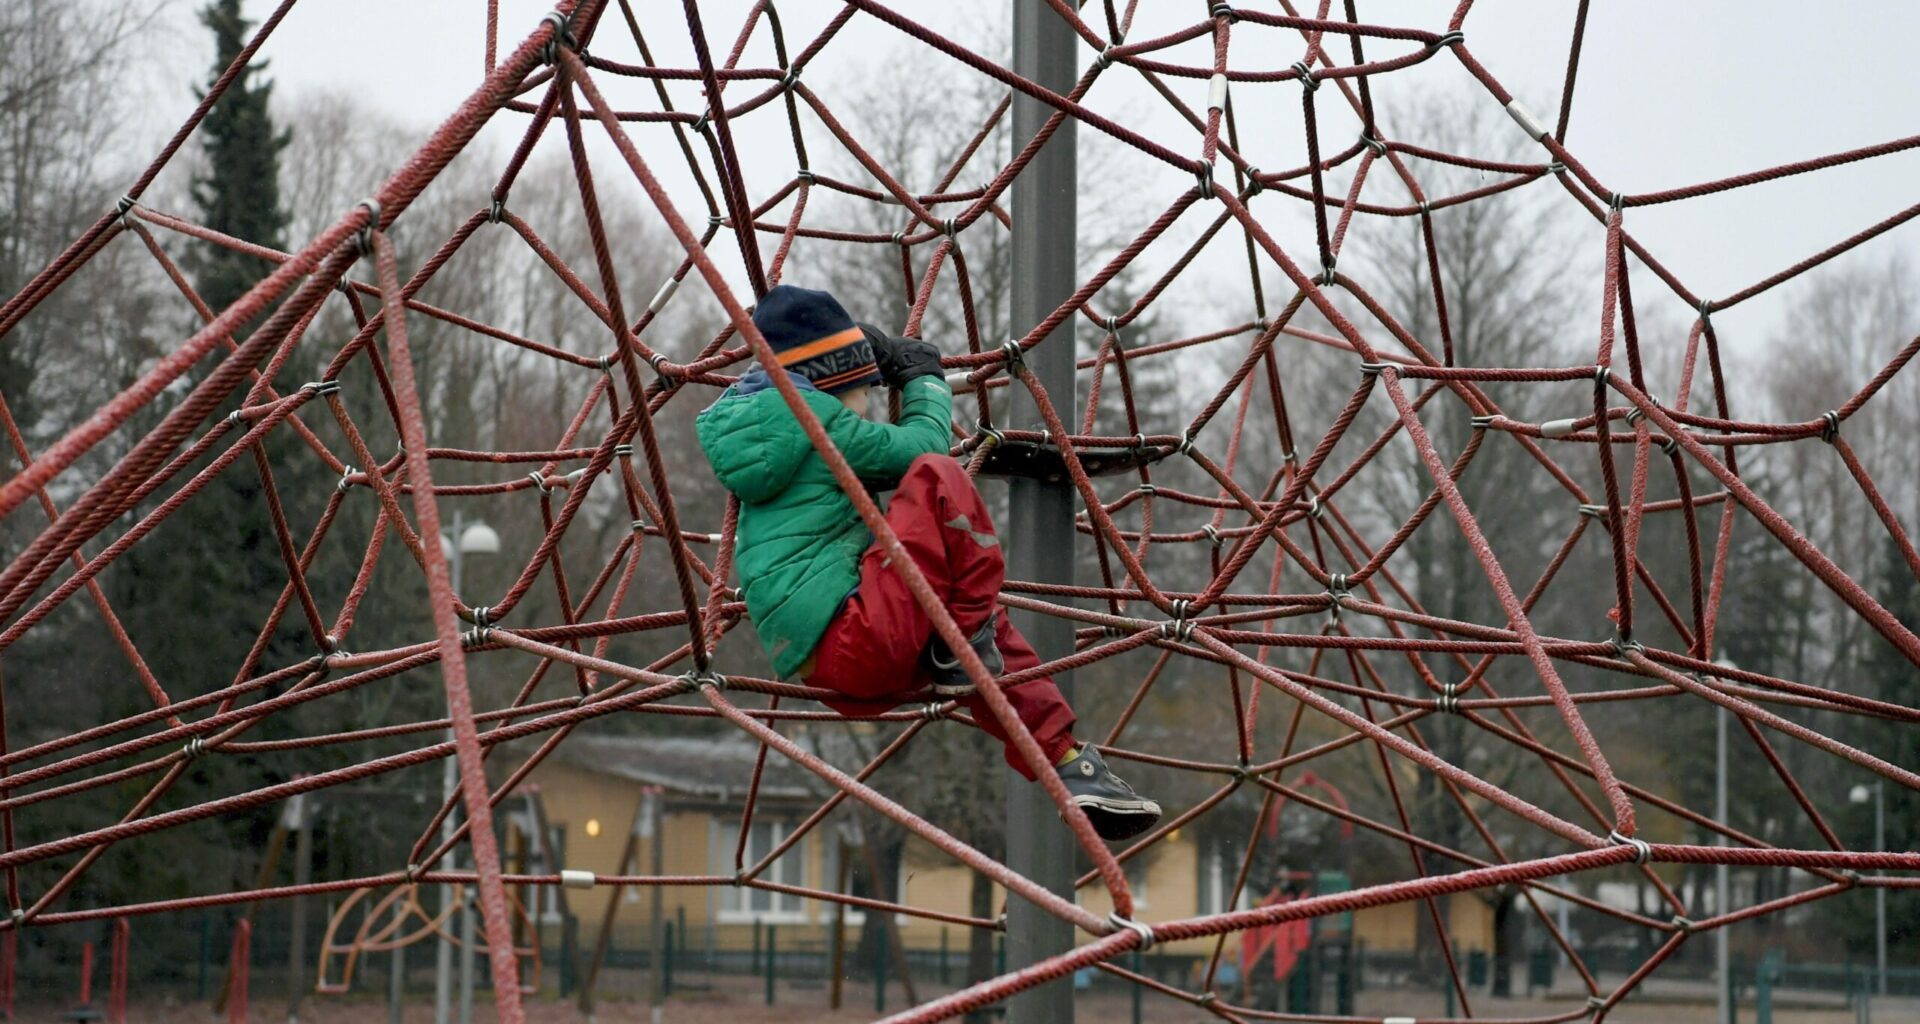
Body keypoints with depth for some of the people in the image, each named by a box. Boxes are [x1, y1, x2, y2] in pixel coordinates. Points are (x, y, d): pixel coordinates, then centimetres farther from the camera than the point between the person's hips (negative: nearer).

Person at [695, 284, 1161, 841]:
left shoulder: (760, 434, 21)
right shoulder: (813, 421, -6)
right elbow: (923, 445, 1)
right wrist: (924, 375, 19)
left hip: (812, 664, 10)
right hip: (854, 643, -10)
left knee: (983, 632, 26)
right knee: (939, 481, -12)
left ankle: (1067, 763, 20)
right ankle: (967, 647, -4)